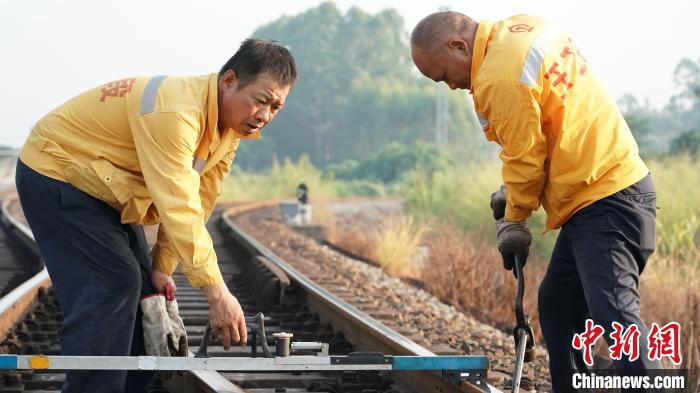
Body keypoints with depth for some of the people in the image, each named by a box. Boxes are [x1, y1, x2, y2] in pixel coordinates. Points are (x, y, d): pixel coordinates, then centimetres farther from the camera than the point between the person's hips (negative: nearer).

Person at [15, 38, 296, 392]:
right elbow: (177, 208, -39)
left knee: (140, 286, 7)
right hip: (54, 173, -10)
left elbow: (197, 205, -2)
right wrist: (216, 293, -38)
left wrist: (161, 268, -6)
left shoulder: (232, 124, -5)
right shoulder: (175, 111, -36)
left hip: (102, 186, 10)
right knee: (111, 284, -19)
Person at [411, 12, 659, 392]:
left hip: (605, 204, -11)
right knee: (556, 306, 17)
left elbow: (525, 158, -11)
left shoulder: (499, 75, -18)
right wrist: (512, 194, 14)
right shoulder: (522, 28, 10)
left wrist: (513, 222, 5)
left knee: (613, 311, -19)